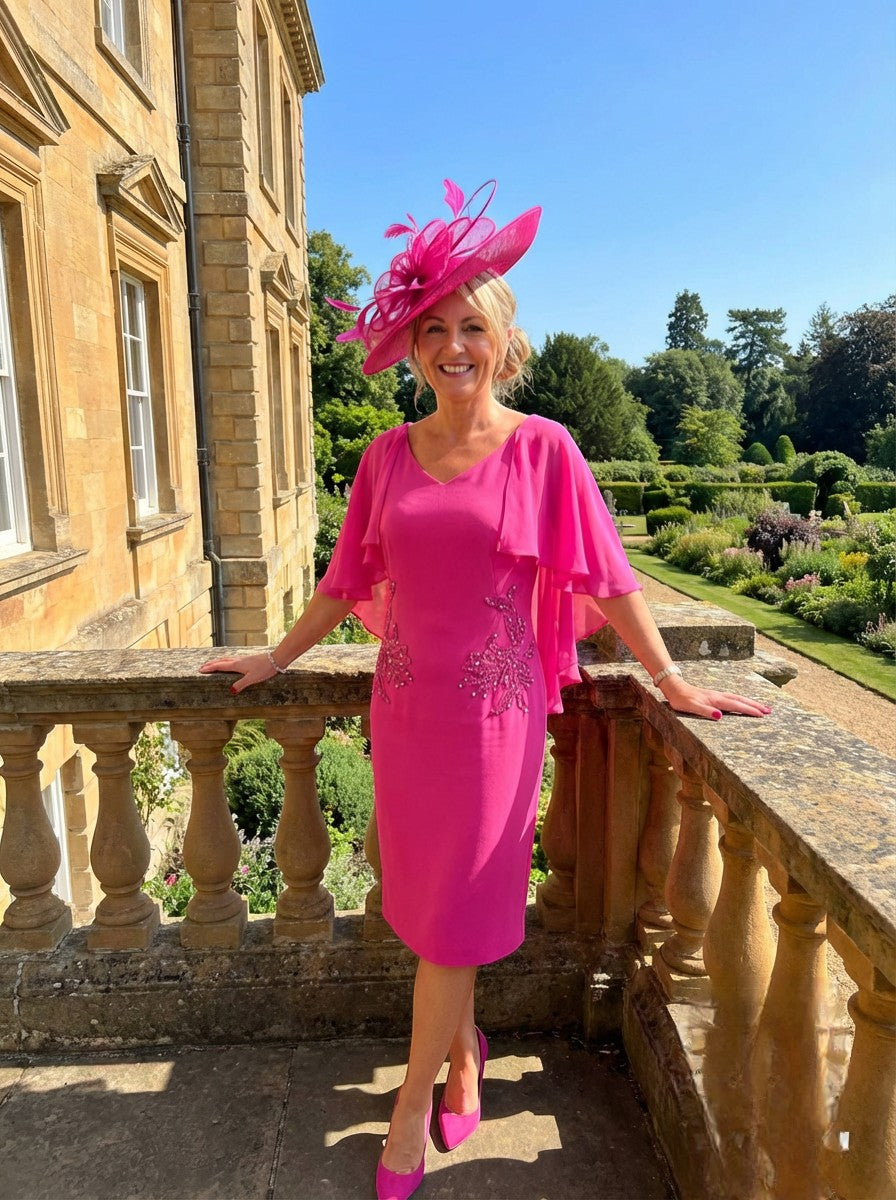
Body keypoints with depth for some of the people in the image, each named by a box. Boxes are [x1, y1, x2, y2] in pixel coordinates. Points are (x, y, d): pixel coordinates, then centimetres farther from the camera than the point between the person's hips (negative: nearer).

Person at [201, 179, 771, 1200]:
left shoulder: (542, 448, -7)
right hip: (405, 702, 4)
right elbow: (348, 580, 10)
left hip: (494, 706, -3)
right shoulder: (389, 454, 3)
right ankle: (466, 1046, 43)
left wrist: (673, 684, -1)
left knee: (453, 917, 8)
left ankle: (414, 1103, 30)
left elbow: (605, 580, -4)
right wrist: (277, 657, 15)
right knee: (427, 902, 16)